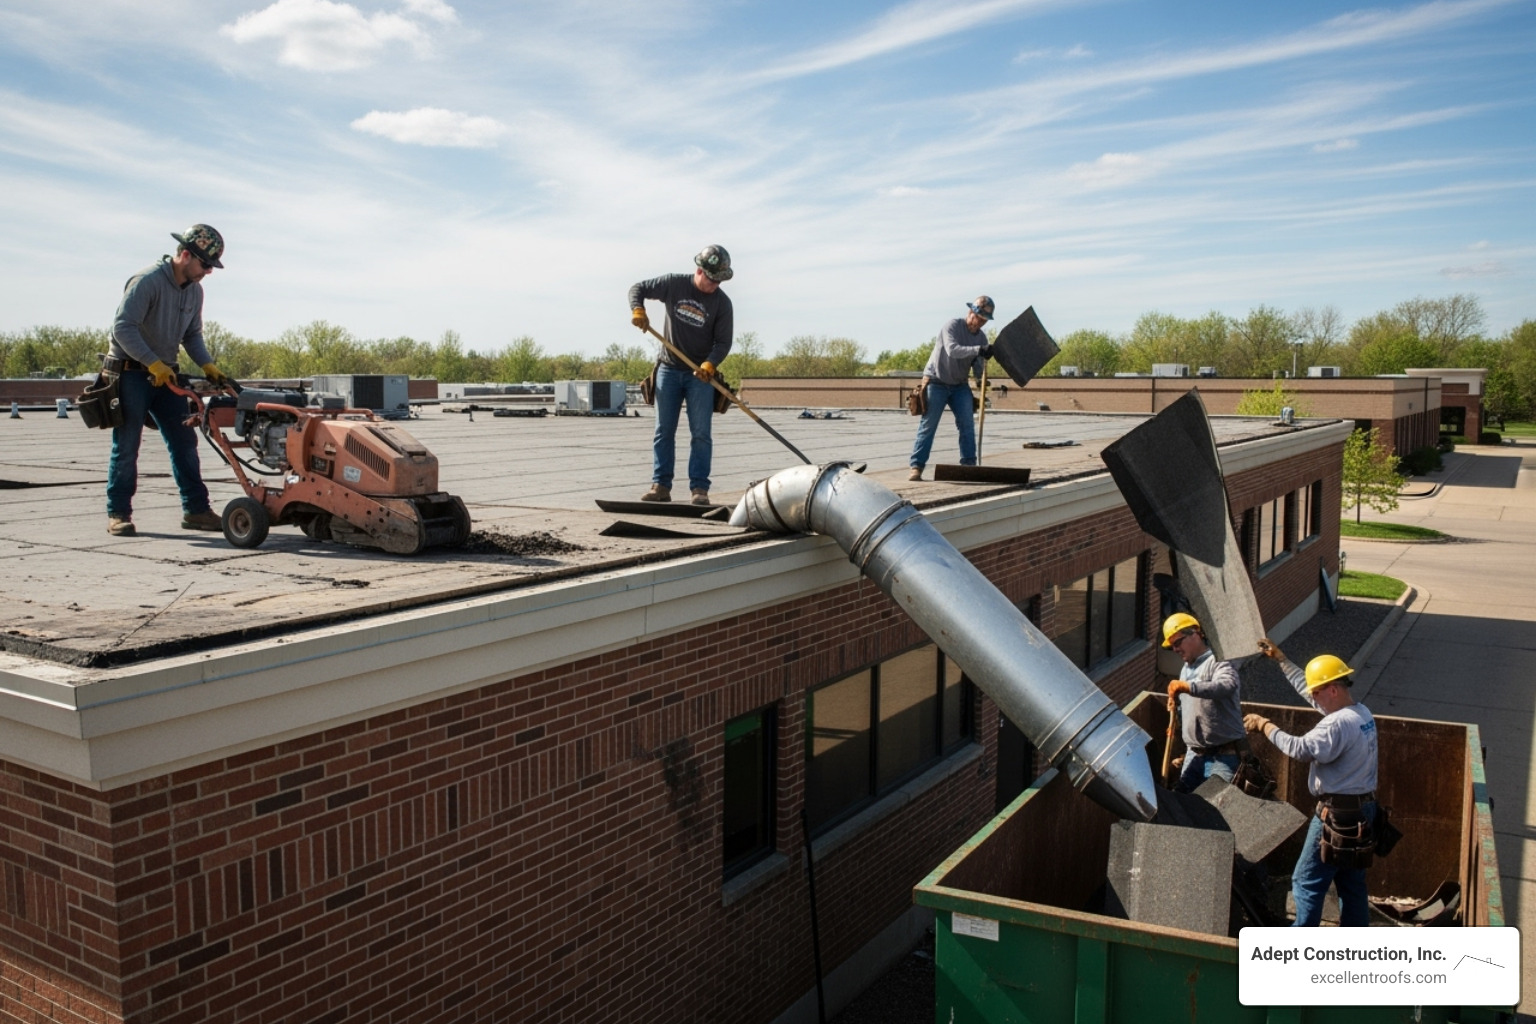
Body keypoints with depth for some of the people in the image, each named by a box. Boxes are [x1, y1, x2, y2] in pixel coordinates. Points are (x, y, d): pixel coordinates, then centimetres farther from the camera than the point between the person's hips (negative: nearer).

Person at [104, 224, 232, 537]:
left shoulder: (195, 291, 7)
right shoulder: (147, 281, -17)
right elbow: (123, 328, -22)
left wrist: (208, 365, -2)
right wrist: (154, 364, -27)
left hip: (166, 374, 7)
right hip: (131, 372, -7)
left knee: (184, 442, 4)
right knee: (126, 446, -2)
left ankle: (196, 509, 8)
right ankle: (118, 514, 6)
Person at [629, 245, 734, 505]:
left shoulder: (722, 302, -6)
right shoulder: (674, 284, -4)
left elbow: (723, 342, -7)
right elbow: (638, 288, 6)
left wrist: (709, 365, -24)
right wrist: (638, 311, -15)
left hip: (701, 374, -1)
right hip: (669, 369, 1)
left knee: (701, 433, -5)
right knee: (663, 430, 3)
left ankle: (699, 488, -3)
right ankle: (661, 485, 8)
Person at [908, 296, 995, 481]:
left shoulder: (981, 338, 4)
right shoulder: (952, 326, -14)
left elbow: (978, 366, -1)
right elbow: (952, 349, -31)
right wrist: (978, 350, -42)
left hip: (960, 385, 6)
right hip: (936, 382, -6)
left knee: (967, 424, -3)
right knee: (928, 426, -8)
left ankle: (969, 464, 4)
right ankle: (916, 467, -7)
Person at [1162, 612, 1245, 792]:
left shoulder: (1218, 661, -10)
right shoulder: (1186, 669, 17)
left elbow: (1227, 686, -32)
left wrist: (1187, 686, -38)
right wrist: (1176, 705, 5)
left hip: (1223, 756, -8)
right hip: (1193, 754, 8)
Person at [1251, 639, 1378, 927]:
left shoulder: (1338, 724, -22)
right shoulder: (1362, 713, 9)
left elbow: (1299, 749, -31)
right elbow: (1307, 687, 18)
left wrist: (1264, 725, -19)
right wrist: (1281, 659, 21)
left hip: (1337, 814, -10)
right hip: (1363, 810, 10)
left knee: (1307, 882, -1)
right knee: (1352, 883, 16)